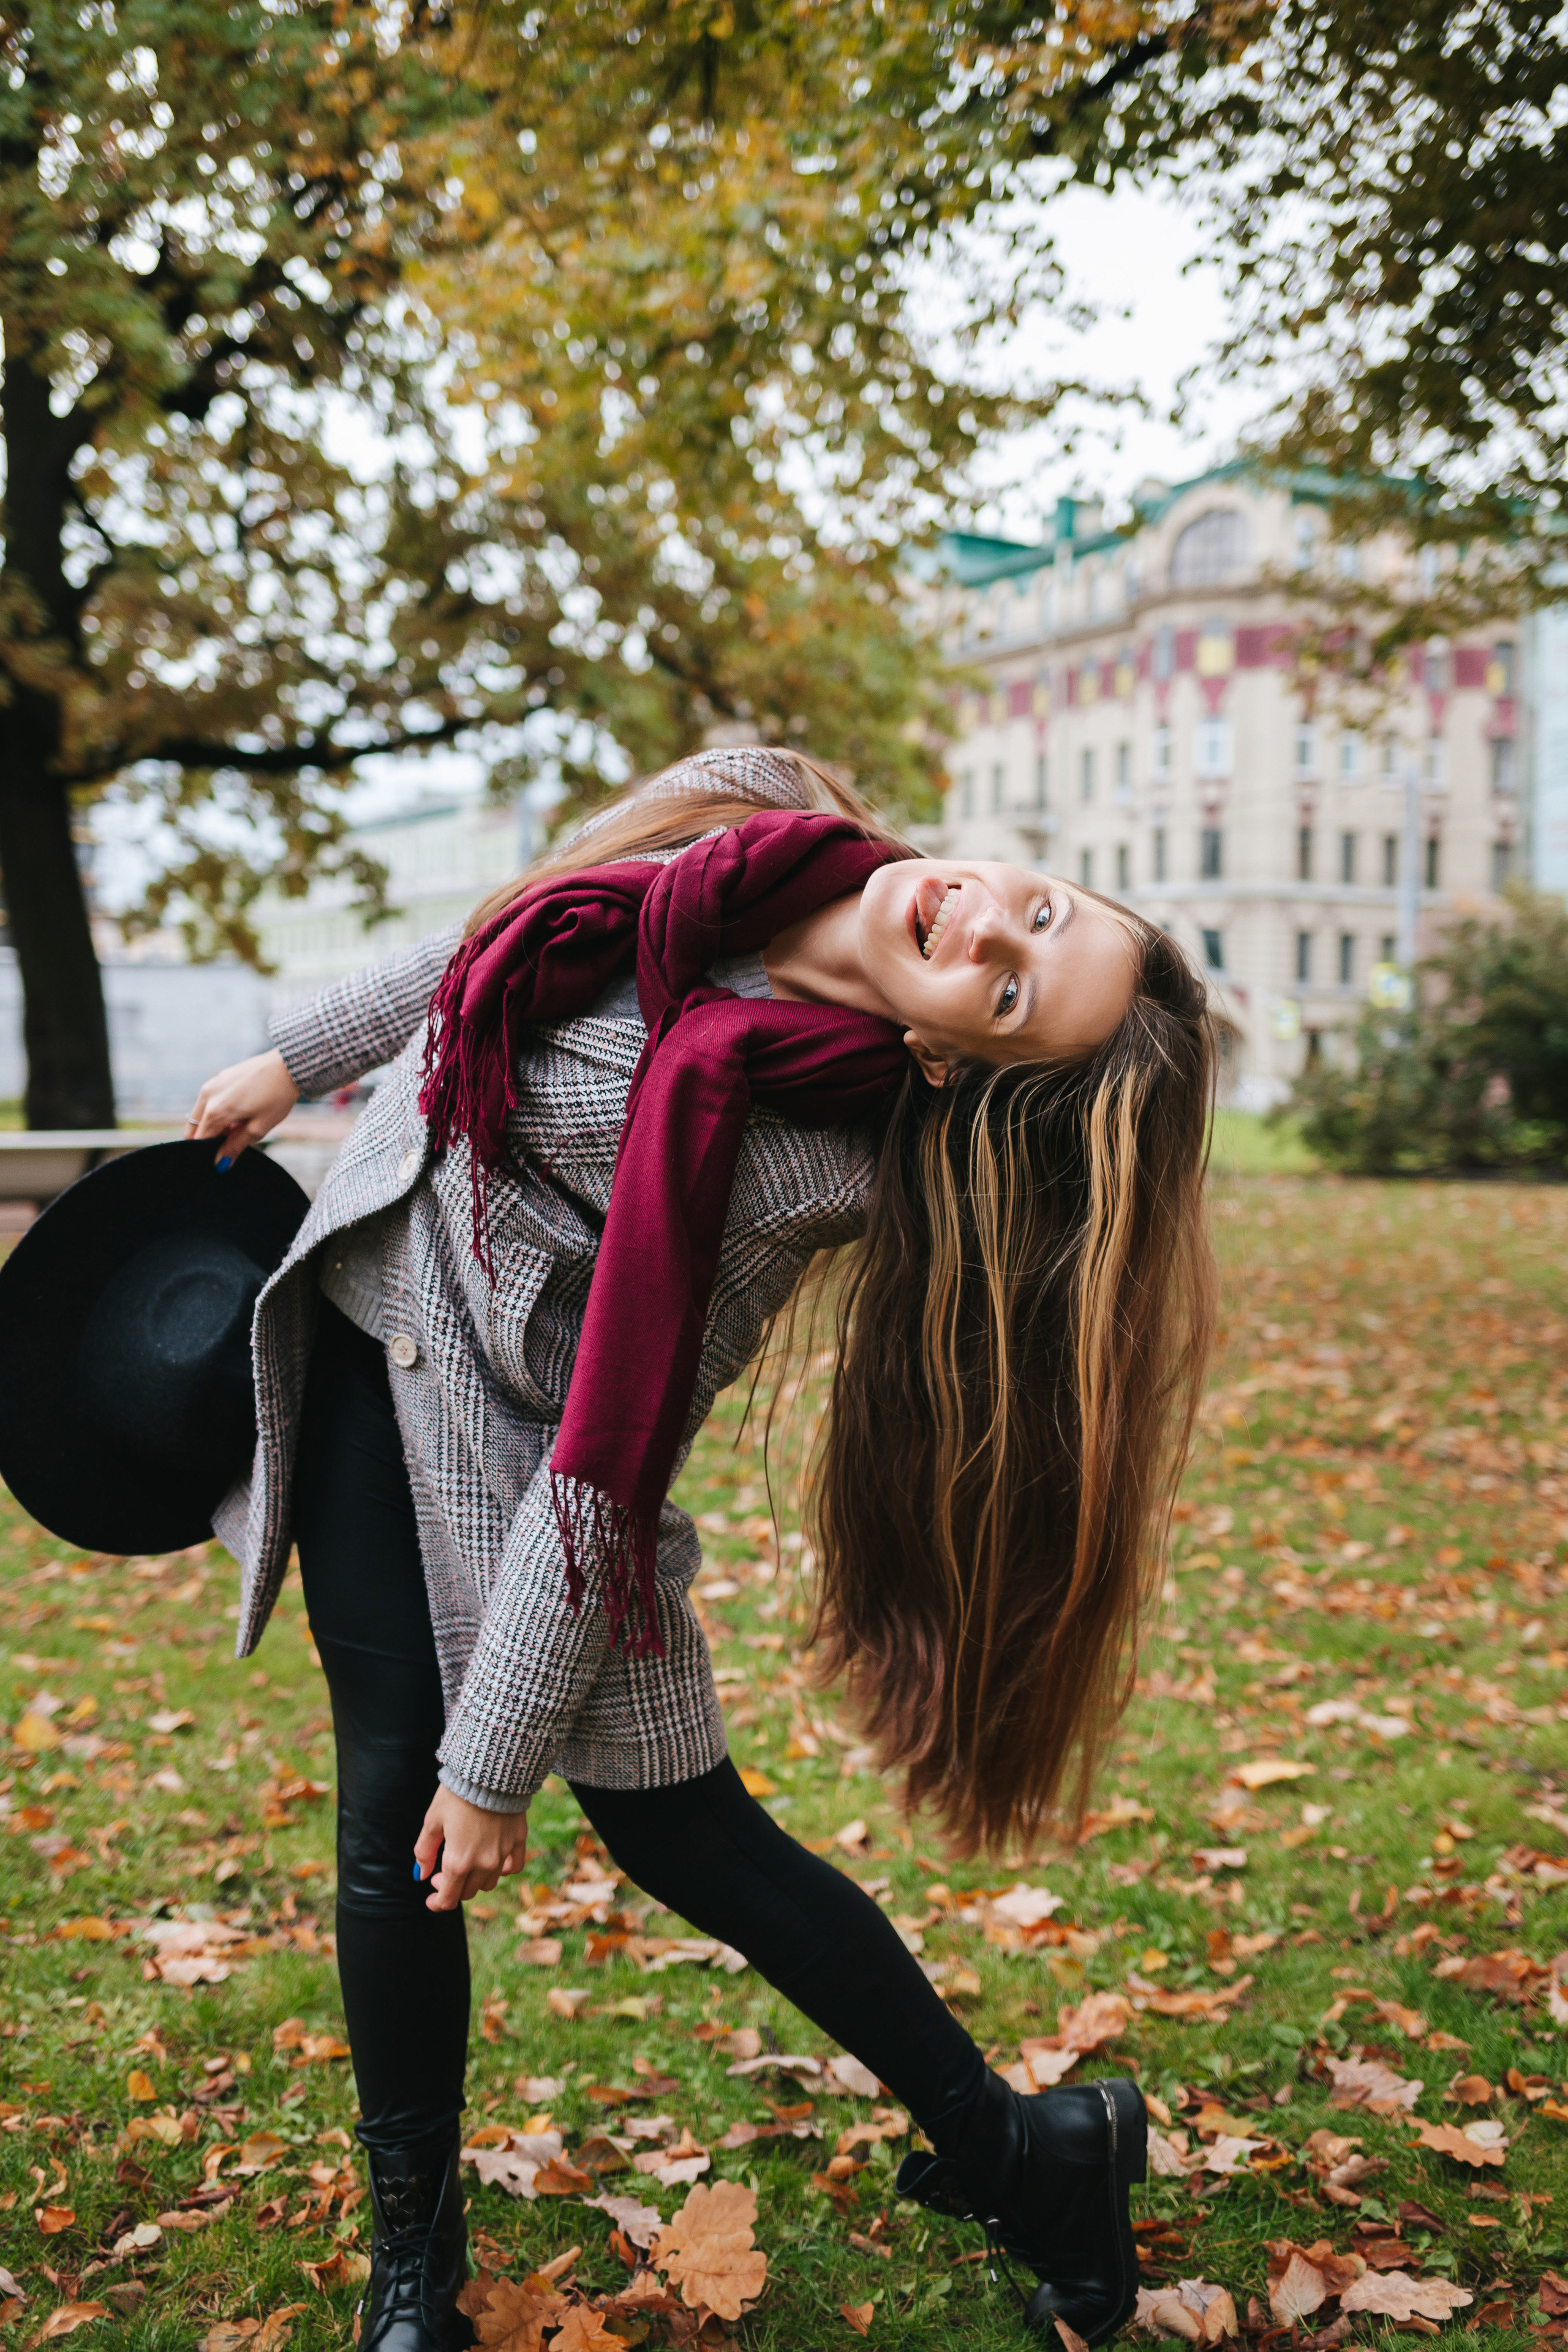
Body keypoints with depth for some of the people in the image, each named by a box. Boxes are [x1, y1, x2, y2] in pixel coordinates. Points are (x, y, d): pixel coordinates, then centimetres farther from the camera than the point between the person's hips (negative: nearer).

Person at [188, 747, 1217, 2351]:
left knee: (676, 1829, 0)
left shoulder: (815, 1154, -29)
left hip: (503, 1387, -5)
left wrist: (498, 1763, -17)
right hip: (363, 1298, 6)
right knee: (393, 1819, 6)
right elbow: (492, 942, 6)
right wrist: (298, 1059, 15)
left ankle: (1014, 2157, 21)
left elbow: (613, 1455, -25)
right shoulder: (753, 809, -12)